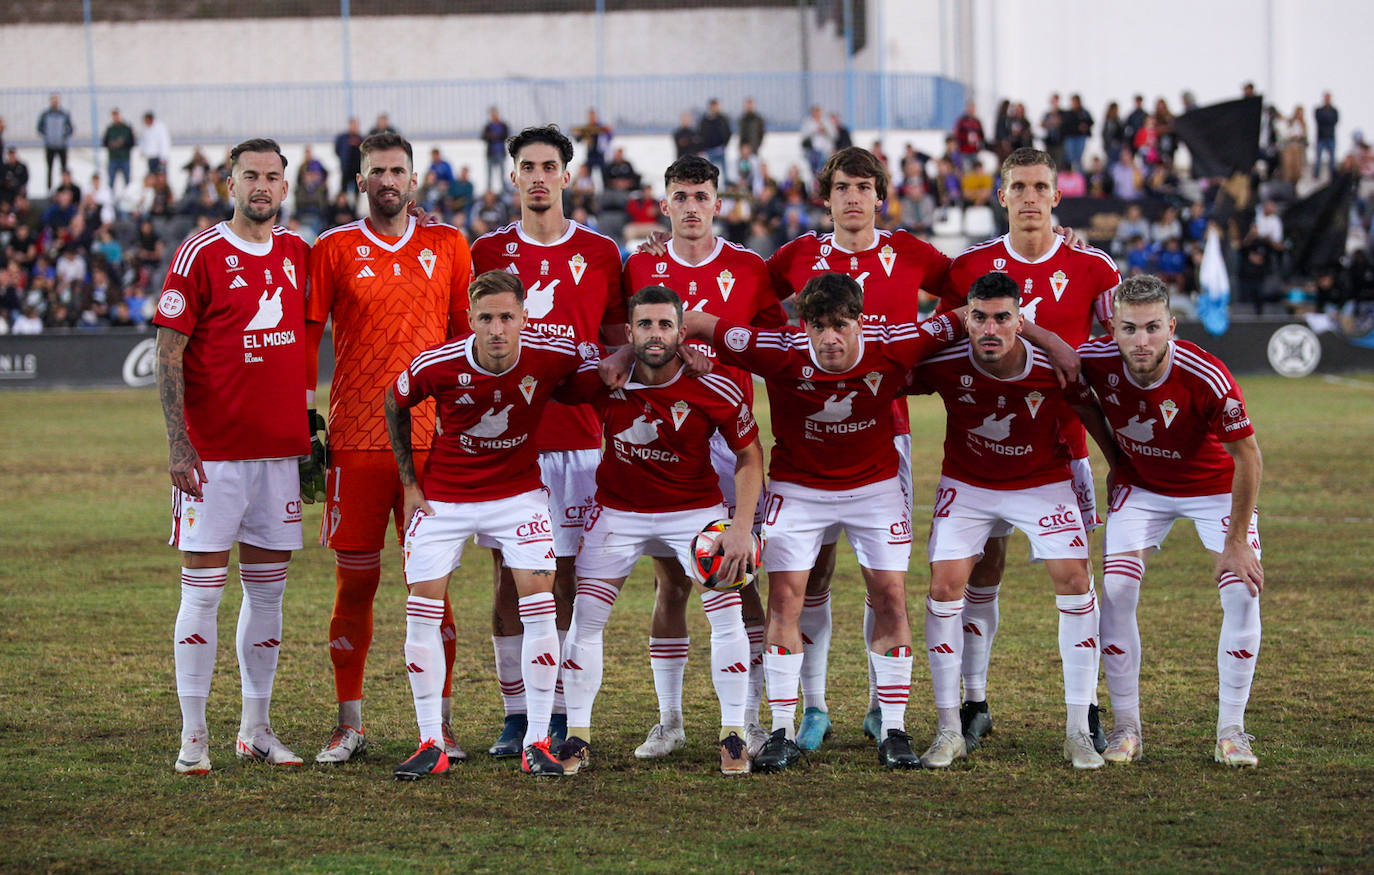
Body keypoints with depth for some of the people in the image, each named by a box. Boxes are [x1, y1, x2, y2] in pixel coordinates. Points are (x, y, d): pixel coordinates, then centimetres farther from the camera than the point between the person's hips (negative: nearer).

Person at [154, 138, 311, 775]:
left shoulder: (296, 254, 10)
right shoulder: (201, 255, -6)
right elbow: (168, 353, -7)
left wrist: (305, 429, 15)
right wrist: (178, 442, -14)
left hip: (279, 448, 5)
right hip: (212, 453, -5)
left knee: (268, 590, 9)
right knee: (203, 590, -3)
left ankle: (256, 729, 18)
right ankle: (193, 736, 2)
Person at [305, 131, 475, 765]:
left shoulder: (446, 246, 9)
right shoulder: (334, 250, 4)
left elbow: (466, 334, 13)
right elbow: (307, 336, 6)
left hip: (432, 438, 1)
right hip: (355, 439, -1)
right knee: (355, 580, 2)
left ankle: (439, 723, 7)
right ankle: (349, 724, 10)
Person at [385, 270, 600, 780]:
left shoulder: (552, 356, -19)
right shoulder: (437, 366, -19)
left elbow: (605, 361, 4)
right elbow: (396, 404, 2)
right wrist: (409, 483, 3)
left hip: (517, 493, 0)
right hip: (443, 499, 0)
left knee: (539, 605, -12)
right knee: (422, 611, -6)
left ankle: (536, 743, -3)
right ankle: (431, 744, 5)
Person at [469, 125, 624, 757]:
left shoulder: (599, 253, 5)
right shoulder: (487, 252, 7)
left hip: (575, 438, -1)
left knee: (565, 576, 0)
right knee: (509, 580, 1)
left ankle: (561, 716, 5)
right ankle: (515, 716, 7)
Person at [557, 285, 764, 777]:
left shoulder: (714, 388, -21)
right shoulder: (603, 381, -19)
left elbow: (749, 455, -8)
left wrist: (742, 527, -14)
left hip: (696, 509, -1)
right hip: (619, 510, 1)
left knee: (727, 615, -10)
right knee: (585, 618, -4)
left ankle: (733, 735, 3)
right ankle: (576, 737, 7)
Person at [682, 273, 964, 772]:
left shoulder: (892, 346, -23)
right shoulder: (781, 352, -26)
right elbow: (696, 323, -20)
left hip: (875, 483, 1)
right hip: (797, 484, -1)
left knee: (890, 595, -5)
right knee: (784, 597, -8)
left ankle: (894, 732, 4)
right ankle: (782, 733, 0)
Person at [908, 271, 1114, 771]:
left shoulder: (1052, 371, -25)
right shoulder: (943, 366, -23)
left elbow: (1092, 420, -6)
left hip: (1043, 482, -1)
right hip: (966, 485, 1)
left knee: (1075, 581, -13)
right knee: (945, 586, -11)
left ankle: (1078, 731, -4)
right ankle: (949, 730, 1)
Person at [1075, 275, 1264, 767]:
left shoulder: (1208, 379, -34)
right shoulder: (1096, 360, -27)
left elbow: (1247, 458, -22)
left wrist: (1236, 542, -19)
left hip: (1216, 486, -2)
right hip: (1140, 485, 2)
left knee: (1243, 593, -14)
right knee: (1116, 591, -12)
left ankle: (1230, 731, -1)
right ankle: (1126, 729, 0)